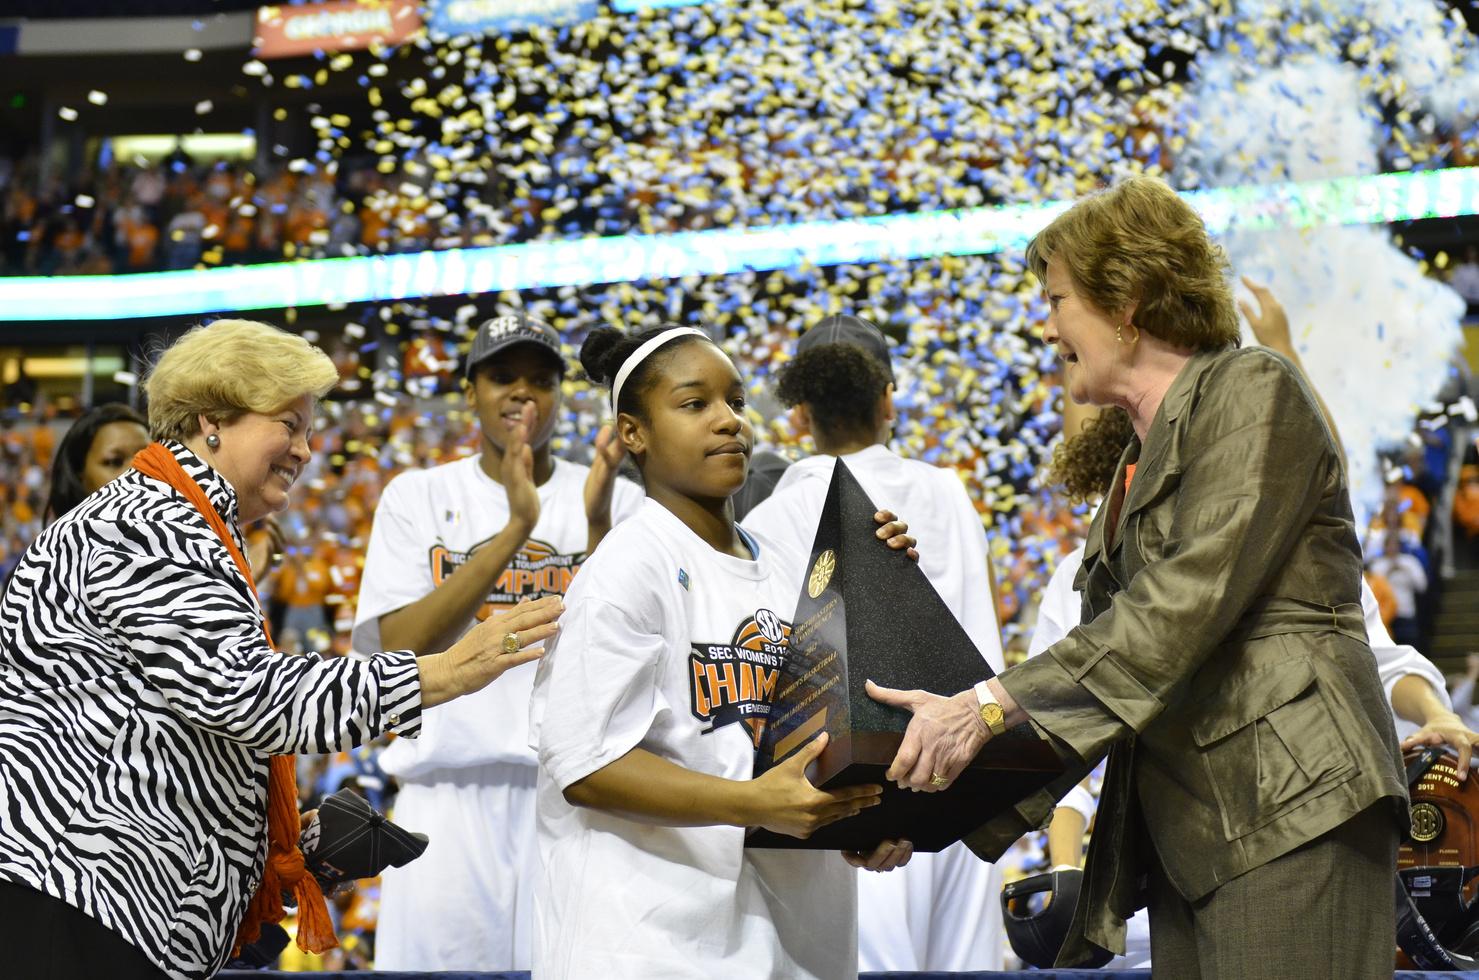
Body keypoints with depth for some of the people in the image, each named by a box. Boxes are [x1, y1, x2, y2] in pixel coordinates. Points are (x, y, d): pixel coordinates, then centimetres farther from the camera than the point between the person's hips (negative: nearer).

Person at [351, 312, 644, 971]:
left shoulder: (616, 501, 8)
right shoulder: (417, 497, 9)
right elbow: (401, 647, -6)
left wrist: (598, 527, -18)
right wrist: (514, 529, -14)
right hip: (452, 791, 0)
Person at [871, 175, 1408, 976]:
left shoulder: (1250, 390, -1)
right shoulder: (1137, 464, 25)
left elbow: (1188, 600, -14)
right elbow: (1109, 666, 21)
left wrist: (993, 704, -18)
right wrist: (951, 810, 11)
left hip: (1287, 817, -8)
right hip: (1188, 836, 8)